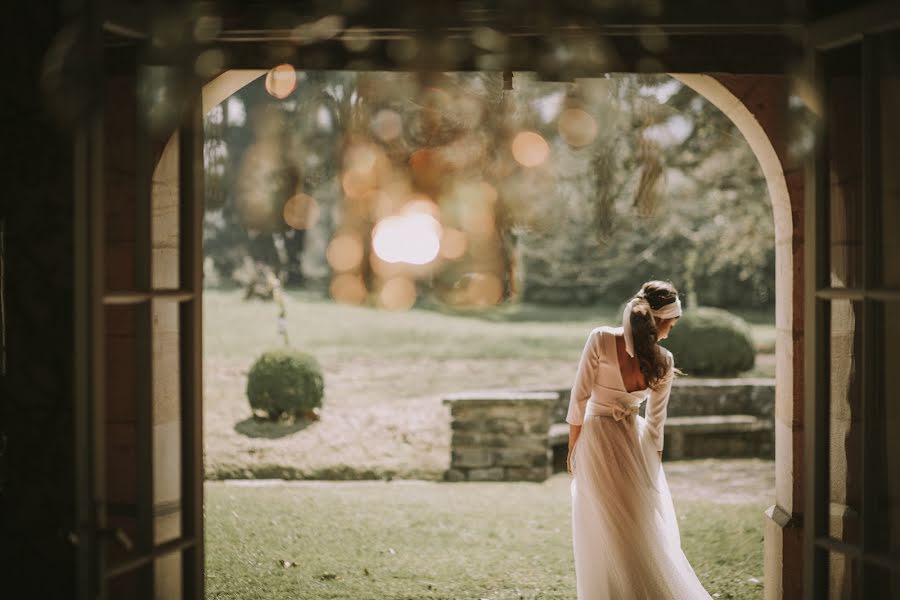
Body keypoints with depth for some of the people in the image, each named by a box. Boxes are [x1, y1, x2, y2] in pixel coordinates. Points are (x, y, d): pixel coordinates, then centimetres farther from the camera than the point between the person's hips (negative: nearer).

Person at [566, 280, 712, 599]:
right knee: (650, 529, 15)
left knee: (609, 531, 9)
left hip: (596, 440, -1)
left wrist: (572, 448, -1)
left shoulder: (601, 340, -17)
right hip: (635, 441, 1)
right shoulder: (663, 363, -12)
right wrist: (653, 465, 11)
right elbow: (656, 421, -2)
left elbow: (579, 397, -12)